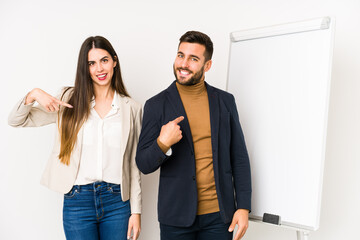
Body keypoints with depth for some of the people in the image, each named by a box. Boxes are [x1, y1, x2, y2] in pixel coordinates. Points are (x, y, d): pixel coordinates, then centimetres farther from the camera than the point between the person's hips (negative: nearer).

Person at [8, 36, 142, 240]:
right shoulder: (70, 100, 3)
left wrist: (136, 211, 4)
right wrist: (33, 95, -14)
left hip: (117, 202, 1)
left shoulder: (131, 108, 4)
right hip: (77, 201, 0)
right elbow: (16, 121, 5)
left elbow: (134, 165, 6)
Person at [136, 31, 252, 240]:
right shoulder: (157, 105, -2)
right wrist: (162, 144, -23)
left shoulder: (225, 101, 4)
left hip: (218, 214, 2)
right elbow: (144, 165, -3)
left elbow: (239, 157, 6)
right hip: (177, 217, -1)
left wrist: (243, 207, 0)